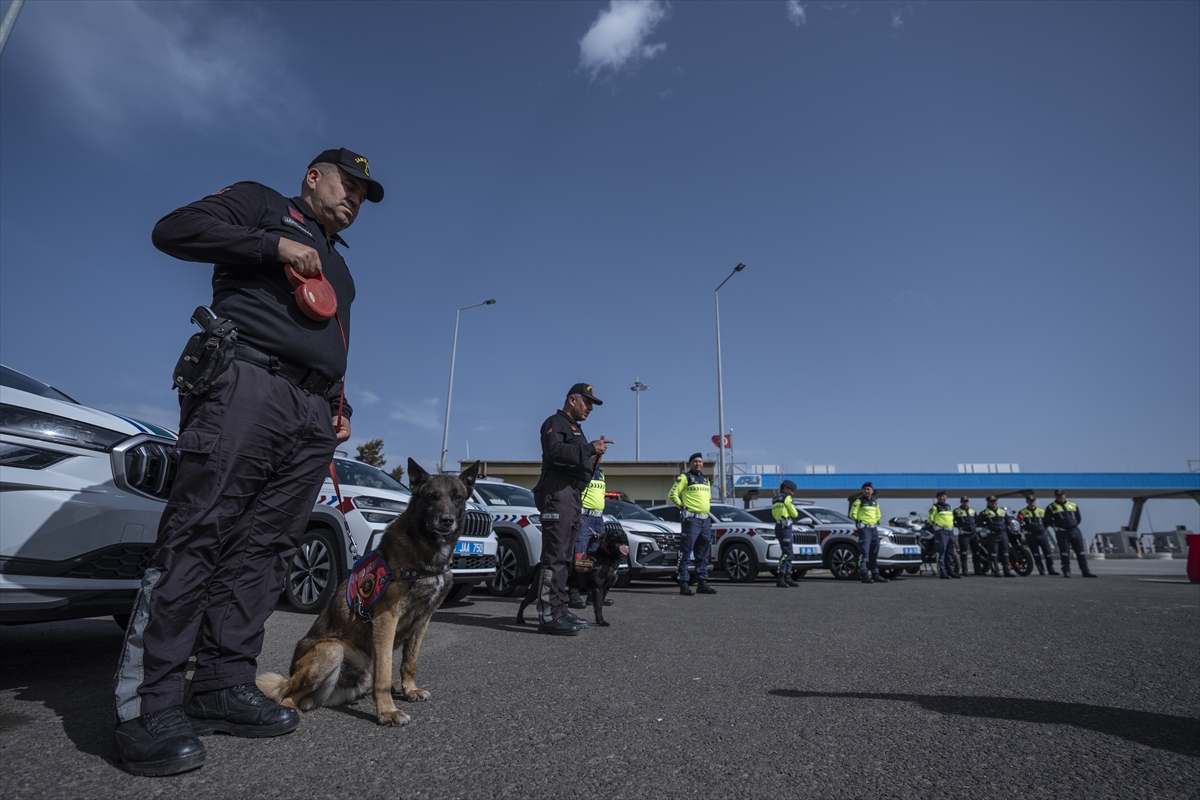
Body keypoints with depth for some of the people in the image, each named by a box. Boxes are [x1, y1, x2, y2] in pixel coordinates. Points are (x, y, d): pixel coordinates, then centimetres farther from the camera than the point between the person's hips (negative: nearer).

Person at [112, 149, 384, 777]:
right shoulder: (262, 204, 17)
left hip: (314, 417, 7)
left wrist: (341, 408, 20)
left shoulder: (337, 264, 34)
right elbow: (174, 229, 1)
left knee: (265, 547, 0)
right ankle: (148, 704, -8)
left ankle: (225, 684, 5)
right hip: (247, 387, -7)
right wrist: (274, 244, -6)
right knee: (199, 531, -12)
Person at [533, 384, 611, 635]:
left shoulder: (575, 428, 27)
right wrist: (590, 448, -22)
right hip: (558, 492, -10)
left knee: (563, 556, 11)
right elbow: (554, 451, -23)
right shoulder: (555, 422, -3)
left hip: (573, 495, 10)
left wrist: (592, 461, 8)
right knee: (554, 555, -14)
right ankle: (548, 616, -15)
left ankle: (559, 610, 16)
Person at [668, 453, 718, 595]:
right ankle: (683, 584, -6)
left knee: (703, 554, 11)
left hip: (705, 520, 8)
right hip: (691, 519, -7)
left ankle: (702, 583, 17)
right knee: (686, 552, -8)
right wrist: (683, 506, -5)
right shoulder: (685, 477, -3)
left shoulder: (706, 479, 18)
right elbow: (672, 494, -8)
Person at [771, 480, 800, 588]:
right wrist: (797, 514, 17)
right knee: (786, 553, -11)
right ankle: (780, 578, -15)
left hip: (778, 526, 9)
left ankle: (787, 577, 15)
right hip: (785, 527, -9)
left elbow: (774, 514, 14)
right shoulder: (786, 498, -5)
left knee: (788, 553, 13)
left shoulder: (775, 500, 20)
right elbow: (794, 514, -5)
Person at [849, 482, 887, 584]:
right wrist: (858, 520, -19)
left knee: (874, 553, 12)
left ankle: (875, 574, 20)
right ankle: (865, 575, -15)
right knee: (864, 552, -13)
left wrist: (877, 522, 14)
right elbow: (852, 514, -5)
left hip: (874, 528, 7)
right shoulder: (859, 501, -2)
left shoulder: (875, 502, 16)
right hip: (864, 528, -7)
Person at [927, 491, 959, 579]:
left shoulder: (948, 506, 18)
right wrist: (936, 525, -4)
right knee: (942, 552, -9)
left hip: (950, 531, 8)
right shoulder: (935, 507, -4)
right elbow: (930, 518, -6)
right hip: (941, 532, -8)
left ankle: (950, 571, 18)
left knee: (950, 552, 10)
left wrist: (951, 525, 19)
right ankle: (942, 572, -9)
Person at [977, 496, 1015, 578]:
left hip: (1003, 535, 5)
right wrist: (986, 526, -9)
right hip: (992, 535, -5)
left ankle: (1007, 571, 13)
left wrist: (1007, 528, 14)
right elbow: (978, 522, 0)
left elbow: (1007, 521, 28)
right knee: (994, 555, -5)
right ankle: (995, 572, -3)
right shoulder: (984, 513, 1)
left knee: (1005, 554, 8)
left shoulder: (1002, 512, 17)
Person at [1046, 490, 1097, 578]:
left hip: (1075, 531, 3)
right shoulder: (1051, 507, 3)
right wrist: (1057, 526, -1)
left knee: (1080, 551, 3)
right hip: (1062, 533, -3)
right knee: (1064, 552, -4)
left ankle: (1085, 571, 8)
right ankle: (1066, 571, -1)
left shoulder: (1073, 505, 14)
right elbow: (1048, 520, 6)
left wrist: (1074, 525, 10)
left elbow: (1079, 518, 21)